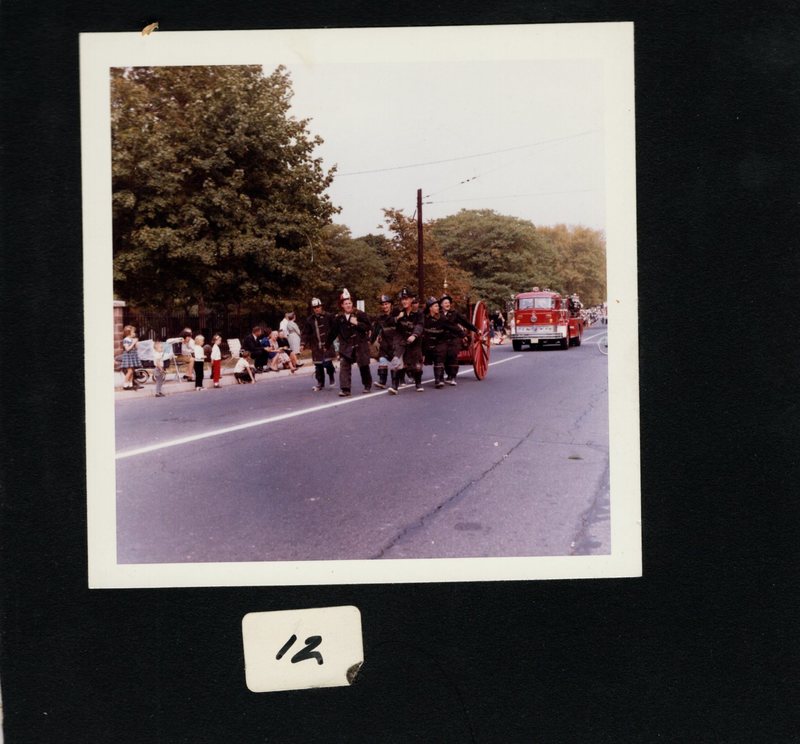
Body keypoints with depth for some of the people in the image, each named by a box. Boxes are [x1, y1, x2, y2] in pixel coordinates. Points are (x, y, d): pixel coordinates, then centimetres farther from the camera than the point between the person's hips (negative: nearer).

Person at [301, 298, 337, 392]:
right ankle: (320, 383, 18)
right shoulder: (310, 319, 8)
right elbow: (306, 333, 10)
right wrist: (304, 343, 0)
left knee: (327, 362, -14)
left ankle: (331, 376, 16)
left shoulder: (328, 316, 0)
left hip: (327, 344, -3)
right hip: (316, 346, 3)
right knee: (318, 364, 5)